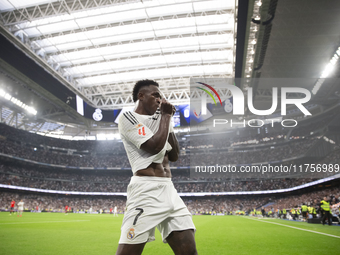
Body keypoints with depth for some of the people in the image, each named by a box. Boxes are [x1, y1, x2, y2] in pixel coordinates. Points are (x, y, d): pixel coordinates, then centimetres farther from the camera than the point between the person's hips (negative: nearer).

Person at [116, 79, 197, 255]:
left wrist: (168, 121, 13)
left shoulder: (158, 120, 21)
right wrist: (166, 116, -1)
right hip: (146, 189, -7)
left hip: (169, 190, 7)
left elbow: (174, 156, 19)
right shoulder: (128, 117, 0)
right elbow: (155, 146, -14)